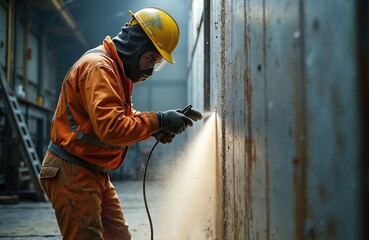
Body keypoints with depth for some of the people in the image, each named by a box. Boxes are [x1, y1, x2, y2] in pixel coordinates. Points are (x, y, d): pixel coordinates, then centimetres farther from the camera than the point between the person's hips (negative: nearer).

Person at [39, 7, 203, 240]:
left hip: (95, 175, 10)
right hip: (72, 174, -10)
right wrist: (157, 120, -22)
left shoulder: (118, 69, 14)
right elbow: (111, 128, -29)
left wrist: (155, 128, -1)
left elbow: (124, 115, 17)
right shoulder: (98, 66, -19)